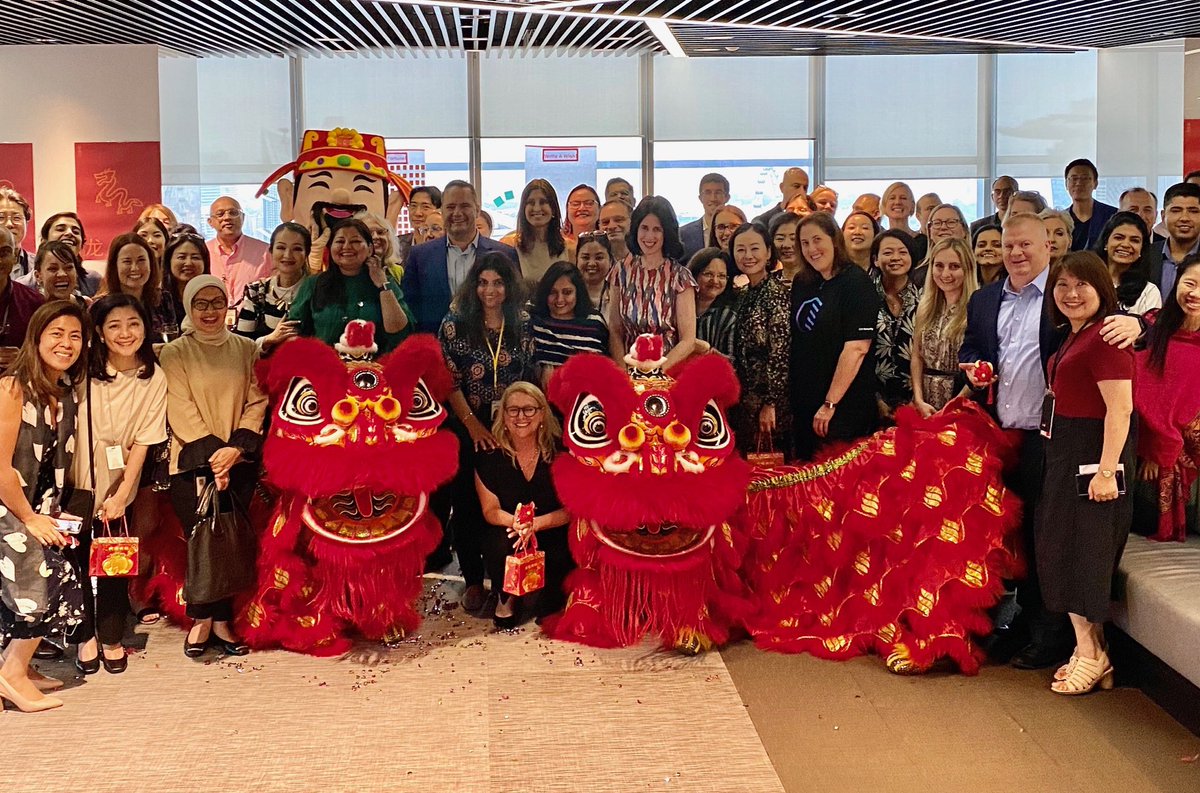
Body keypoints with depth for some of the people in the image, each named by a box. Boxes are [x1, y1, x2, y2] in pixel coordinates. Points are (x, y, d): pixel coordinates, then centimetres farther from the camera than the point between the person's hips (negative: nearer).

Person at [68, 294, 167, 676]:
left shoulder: (153, 379, -9)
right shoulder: (86, 370, -11)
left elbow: (143, 442, -7)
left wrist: (122, 494, -11)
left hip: (119, 488, 0)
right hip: (77, 484, 0)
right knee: (80, 560, 9)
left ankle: (112, 638, 25)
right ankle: (86, 637, 27)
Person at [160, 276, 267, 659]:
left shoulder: (246, 350, 9)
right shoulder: (174, 353, 1)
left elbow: (256, 403, 3)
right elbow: (181, 411, -6)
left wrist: (235, 447, -11)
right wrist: (212, 454, -15)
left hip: (239, 461, 2)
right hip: (192, 461, -2)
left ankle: (221, 620, 12)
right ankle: (202, 620, 8)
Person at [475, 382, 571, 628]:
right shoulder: (490, 456, -9)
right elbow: (490, 510, -4)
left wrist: (535, 524, -27)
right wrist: (515, 521, -28)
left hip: (552, 533, -1)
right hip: (507, 533, 1)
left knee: (559, 557, -32)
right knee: (499, 542, -33)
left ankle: (550, 605, 5)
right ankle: (506, 596, 1)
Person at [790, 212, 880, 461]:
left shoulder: (857, 282, -11)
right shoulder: (802, 284, 10)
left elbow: (857, 347, -19)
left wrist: (830, 404, -20)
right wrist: (787, 398, 6)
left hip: (844, 407, -7)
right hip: (803, 403, 7)